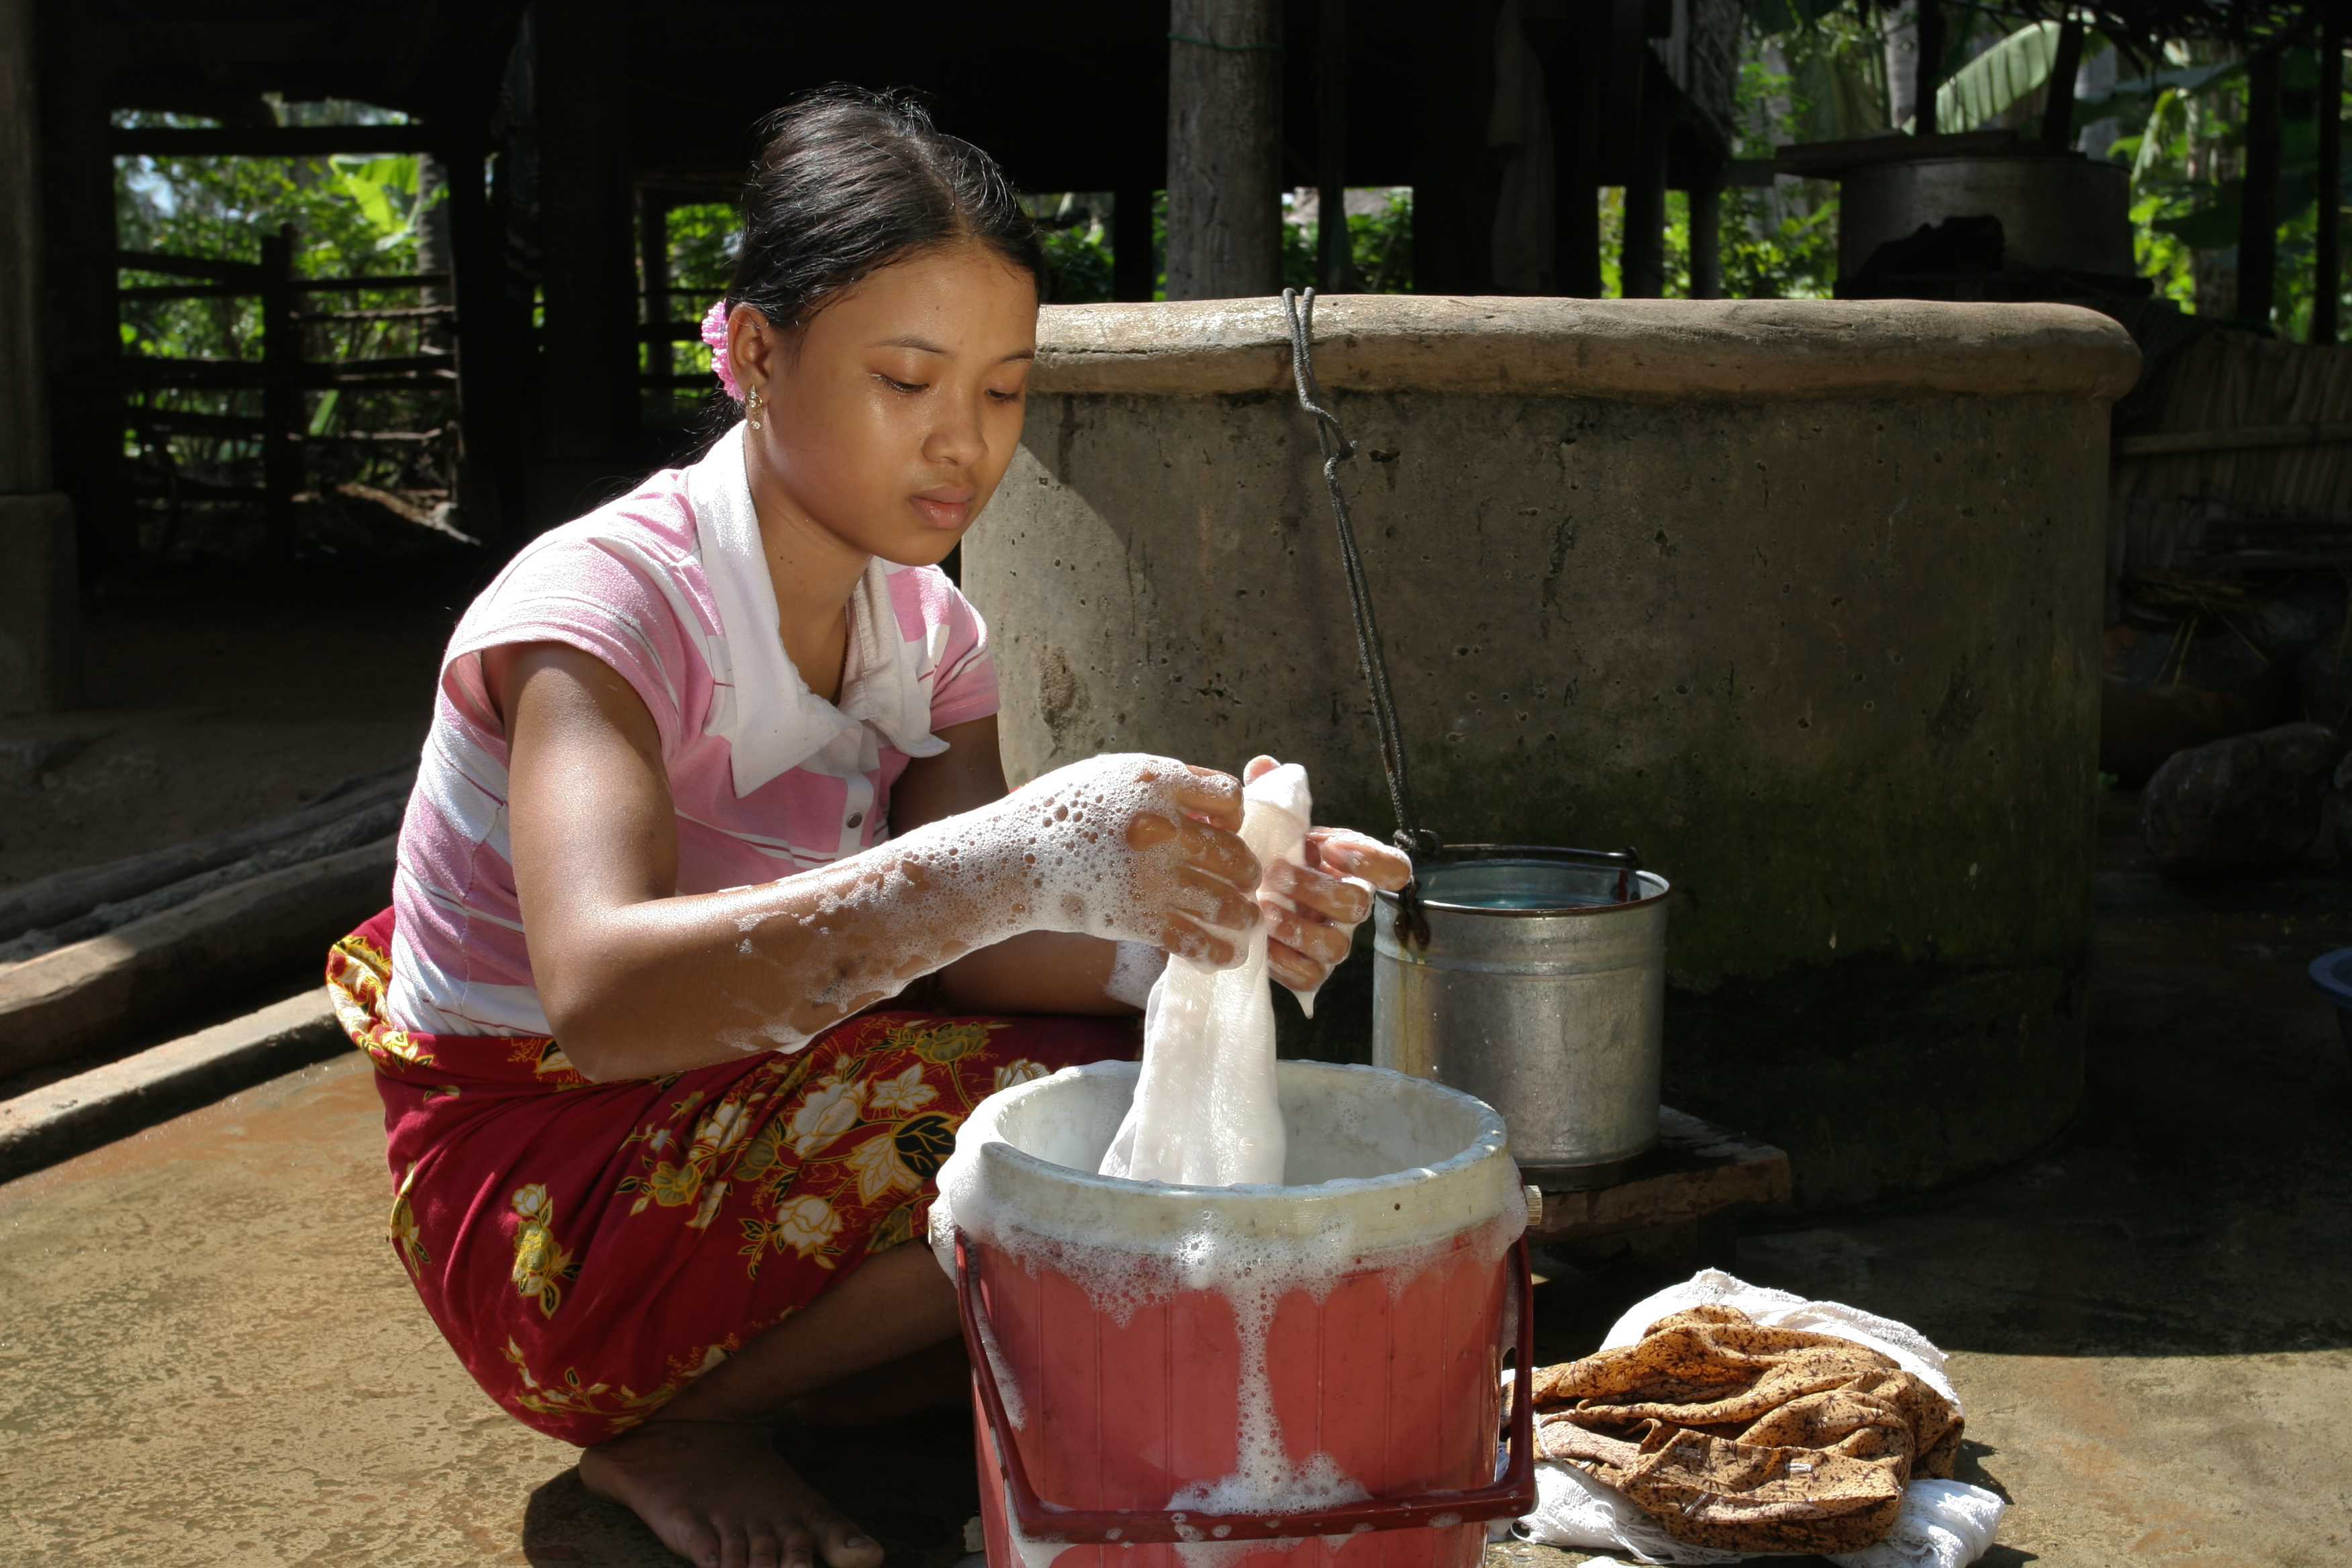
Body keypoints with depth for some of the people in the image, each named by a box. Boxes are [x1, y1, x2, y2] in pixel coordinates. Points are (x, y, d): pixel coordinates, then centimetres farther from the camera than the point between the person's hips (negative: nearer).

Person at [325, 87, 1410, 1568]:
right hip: (544, 1188, -7)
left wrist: (1188, 929, -33)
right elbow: (600, 997, -40)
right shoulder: (598, 606, -22)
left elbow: (955, 940, -12)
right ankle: (671, 1424, -6)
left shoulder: (929, 629, 2)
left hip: (754, 1101, 7)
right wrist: (1005, 862, -51)